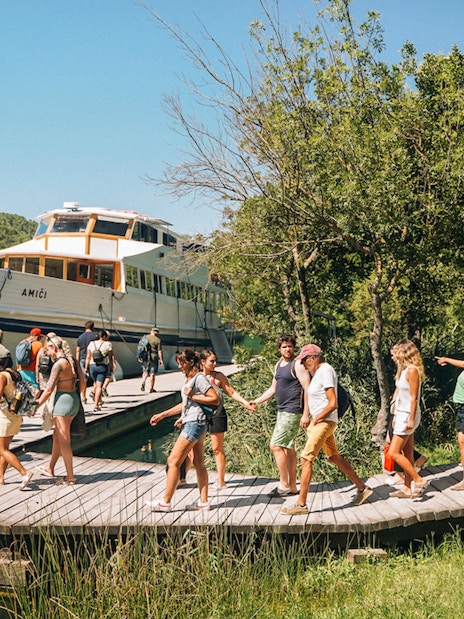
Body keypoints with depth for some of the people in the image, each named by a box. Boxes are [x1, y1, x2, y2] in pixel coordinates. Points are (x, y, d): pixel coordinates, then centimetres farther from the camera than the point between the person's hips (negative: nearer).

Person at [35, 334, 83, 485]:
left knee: (64, 440, 0)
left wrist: (36, 406, -9)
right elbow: (82, 380, 13)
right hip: (74, 399, 9)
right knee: (57, 435, 23)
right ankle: (50, 468, 36)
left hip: (63, 400, -9)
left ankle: (70, 477, 6)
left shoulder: (59, 364, -17)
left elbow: (49, 389, -17)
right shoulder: (73, 360, 6)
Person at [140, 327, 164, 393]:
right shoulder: (158, 340, -7)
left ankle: (143, 382, -7)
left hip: (145, 357, 3)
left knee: (145, 372, 17)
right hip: (154, 358, -3)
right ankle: (151, 389, 6)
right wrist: (161, 360, -6)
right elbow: (159, 351, -10)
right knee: (152, 374, 4)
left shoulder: (145, 337, 4)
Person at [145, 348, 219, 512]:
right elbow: (185, 404, 24)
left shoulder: (200, 378, -12)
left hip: (194, 424, -10)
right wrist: (162, 415, 23)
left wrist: (193, 396, -17)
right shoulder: (189, 379, 17)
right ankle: (203, 502, 12)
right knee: (198, 463, 9)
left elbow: (215, 399, -18)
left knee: (173, 461, -7)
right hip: (191, 423, 10)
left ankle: (165, 502, -2)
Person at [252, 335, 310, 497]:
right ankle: (292, 486, 17)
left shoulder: (297, 365, -12)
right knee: (287, 448, 11)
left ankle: (284, 485, -2)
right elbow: (273, 389, 24)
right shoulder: (279, 365, 15)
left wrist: (306, 414, -20)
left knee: (276, 446, -10)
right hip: (282, 411, 9)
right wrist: (256, 401, 15)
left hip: (292, 412, -9)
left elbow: (307, 390, -16)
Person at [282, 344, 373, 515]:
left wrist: (316, 419, -14)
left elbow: (332, 404, -21)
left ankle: (301, 504, -12)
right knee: (334, 457, 18)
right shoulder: (318, 371, 14)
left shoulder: (326, 371, -15)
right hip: (319, 421, 11)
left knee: (306, 459, -13)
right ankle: (362, 488, 29)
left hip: (325, 421, -11)